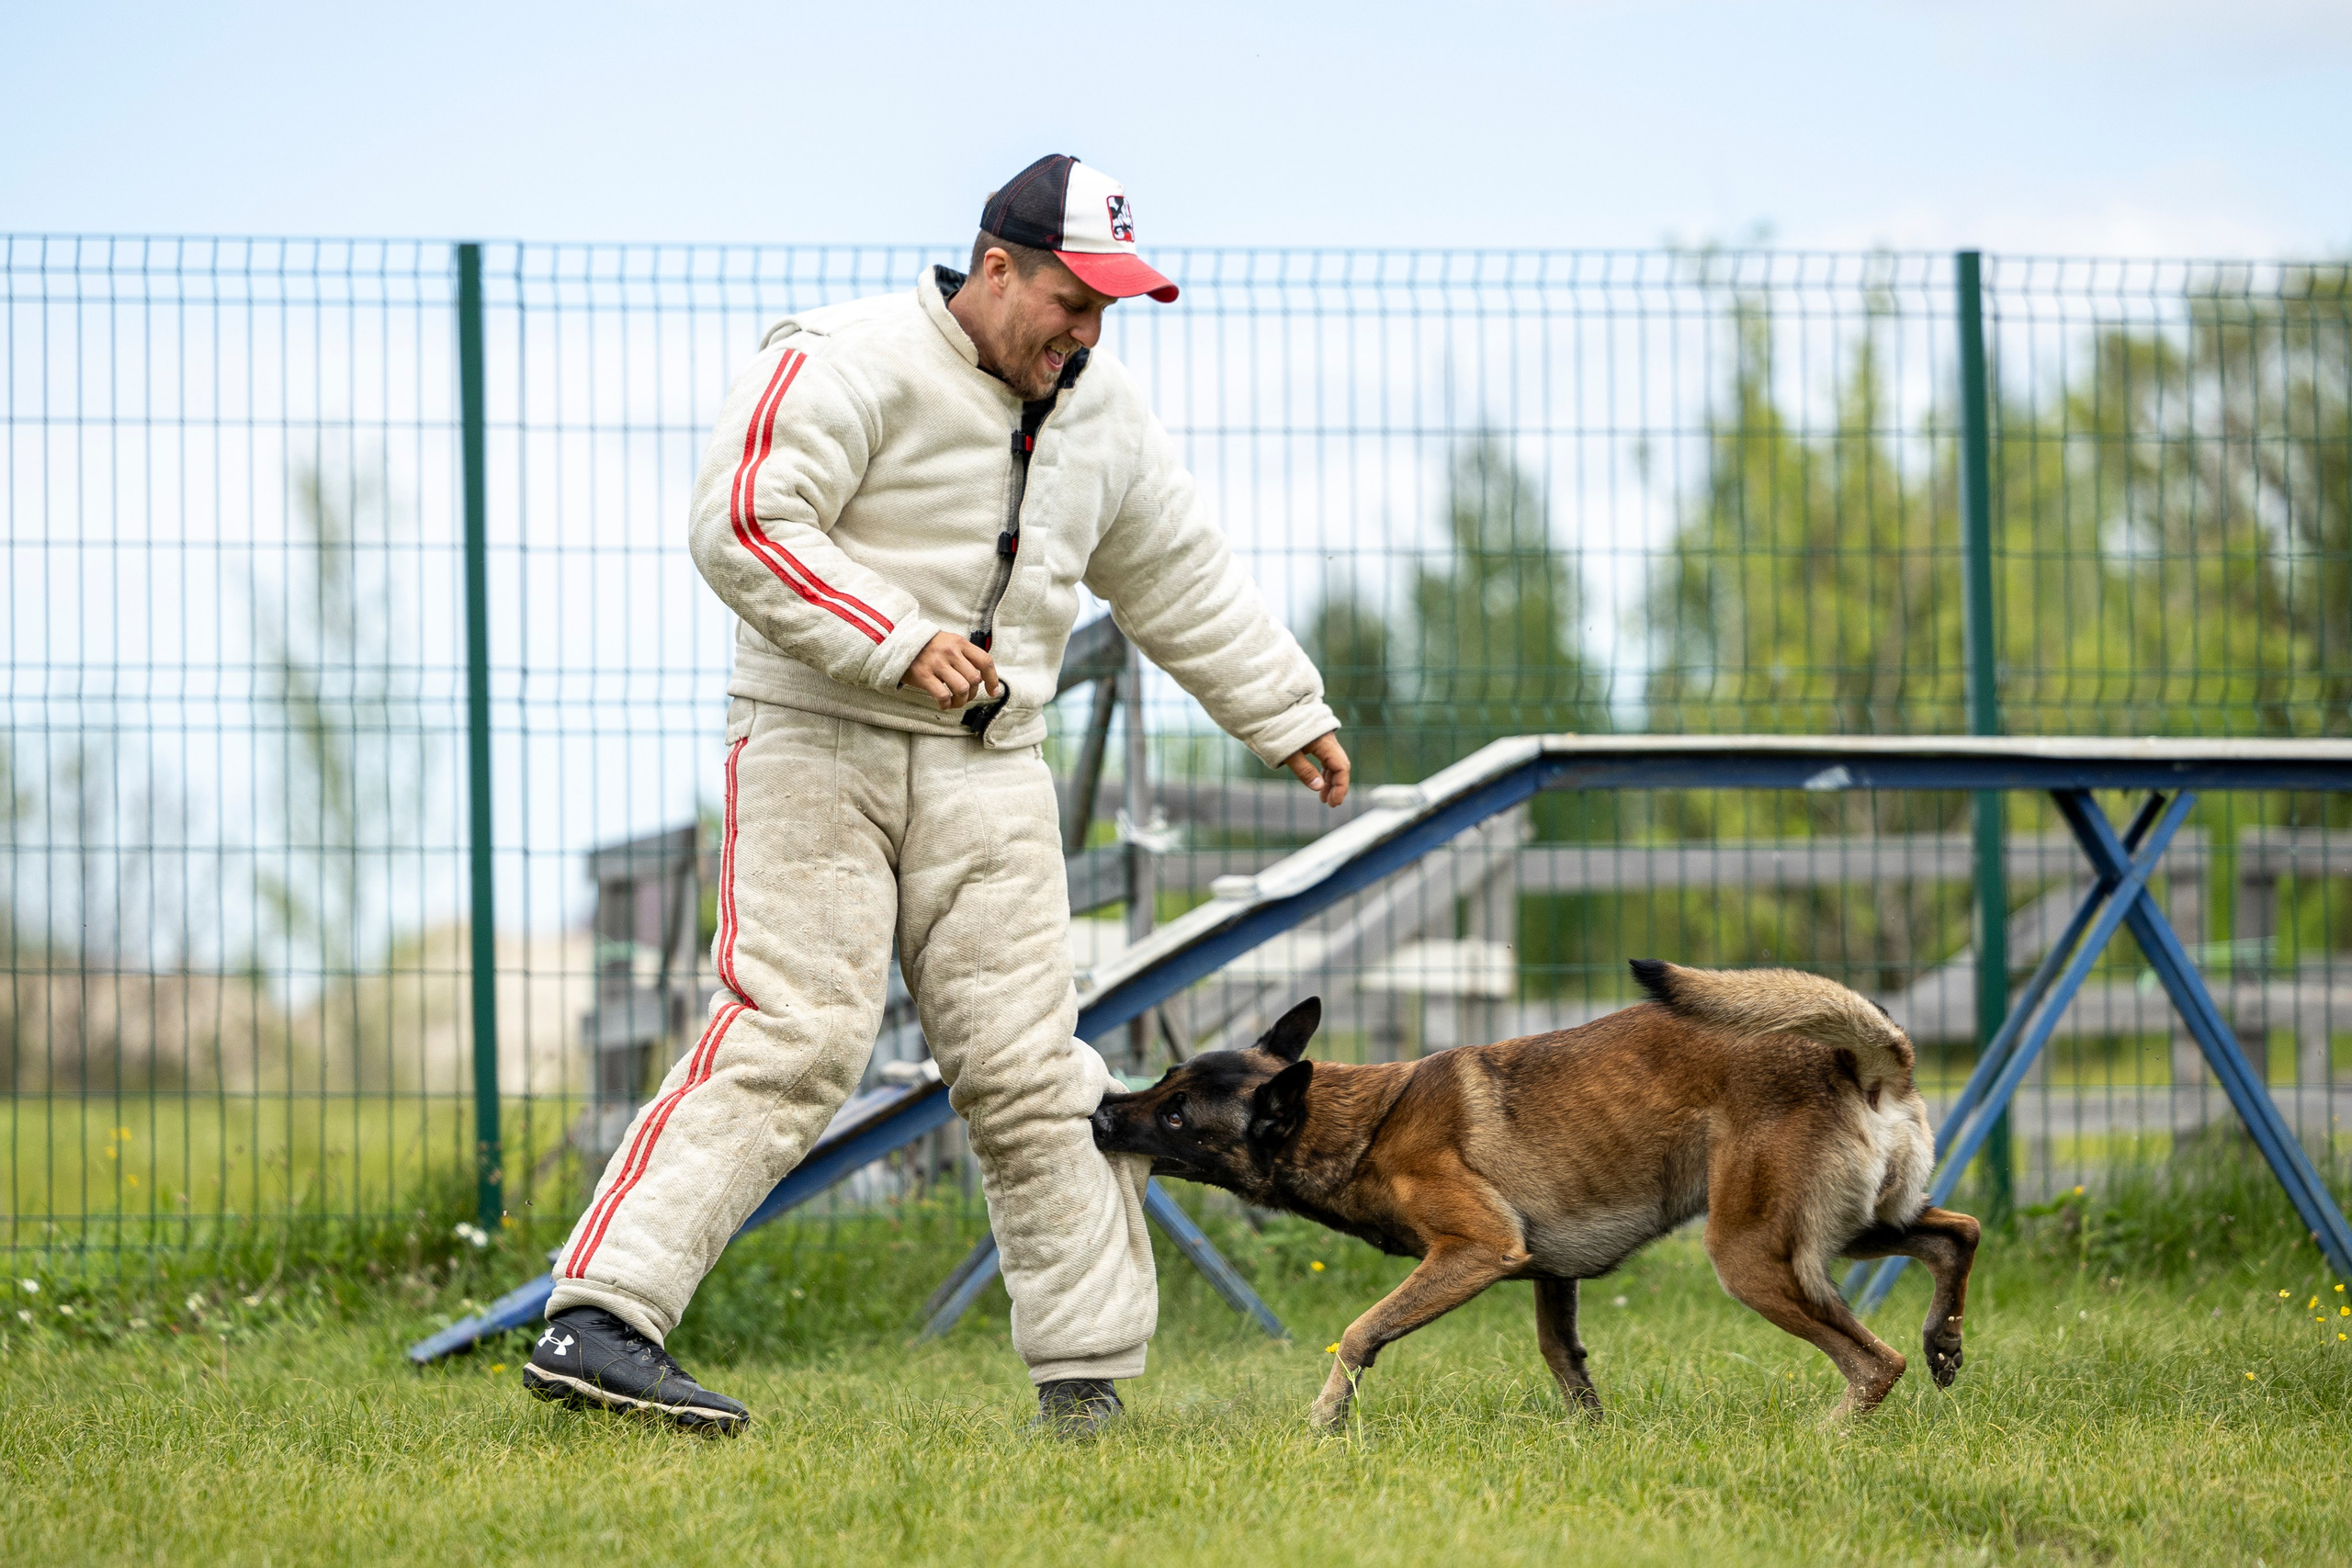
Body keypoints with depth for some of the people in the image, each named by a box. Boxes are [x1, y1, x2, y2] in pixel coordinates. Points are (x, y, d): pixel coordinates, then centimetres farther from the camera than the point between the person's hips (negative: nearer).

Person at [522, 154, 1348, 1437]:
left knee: (1027, 1068, 1)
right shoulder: (853, 363, -10)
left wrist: (1285, 715, 32)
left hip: (987, 768, 6)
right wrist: (898, 642, -25)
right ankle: (597, 1323, -20)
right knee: (788, 1040, -18)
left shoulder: (1099, 412, 15)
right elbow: (741, 524, -19)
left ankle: (1088, 1376, 9)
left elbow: (1181, 576, 27)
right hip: (819, 741, -6)